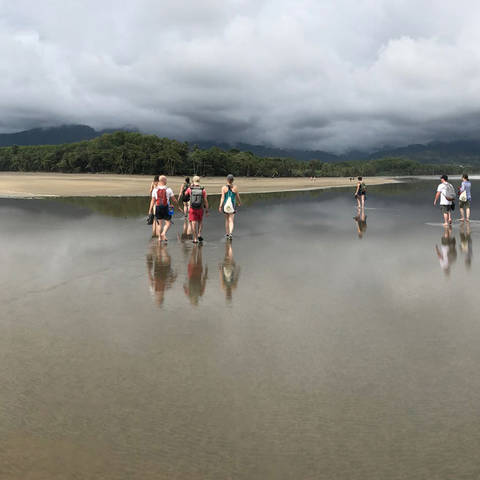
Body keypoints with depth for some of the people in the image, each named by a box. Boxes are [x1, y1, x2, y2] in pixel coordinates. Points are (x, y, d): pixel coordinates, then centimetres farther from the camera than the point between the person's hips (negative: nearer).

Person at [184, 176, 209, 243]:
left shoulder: (190, 189, -6)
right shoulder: (203, 190, -7)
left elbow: (185, 194, 17)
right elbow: (205, 201, -6)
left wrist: (191, 186, 19)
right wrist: (207, 210, 2)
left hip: (192, 209, 0)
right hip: (200, 209, 0)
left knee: (194, 223, 4)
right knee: (200, 222, 22)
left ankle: (195, 239, 5)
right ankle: (199, 235, 10)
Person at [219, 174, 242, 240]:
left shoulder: (224, 188, -5)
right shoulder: (235, 188, -4)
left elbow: (222, 197, -11)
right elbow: (237, 197, 4)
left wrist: (220, 206, -11)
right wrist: (239, 203, 23)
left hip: (226, 205, 1)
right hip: (233, 205, -1)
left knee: (227, 220, 18)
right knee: (231, 221, -1)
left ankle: (227, 234, 27)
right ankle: (230, 233, -23)